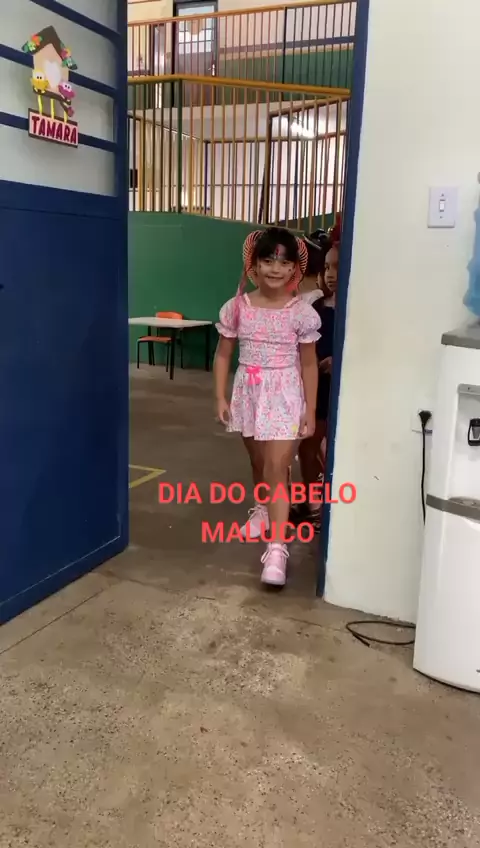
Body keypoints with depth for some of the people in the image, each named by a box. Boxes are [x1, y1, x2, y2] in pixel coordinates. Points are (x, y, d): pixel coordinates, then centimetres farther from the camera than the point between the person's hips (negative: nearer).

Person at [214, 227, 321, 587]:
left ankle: (277, 547, -10)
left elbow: (309, 364, -3)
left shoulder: (302, 312, -8)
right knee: (258, 462, 20)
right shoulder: (237, 307, -3)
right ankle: (263, 509, 47)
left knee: (277, 468, -10)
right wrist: (221, 397, 0)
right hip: (249, 393, 3)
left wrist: (310, 411, -4)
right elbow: (223, 354, 5)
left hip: (284, 396, -3)